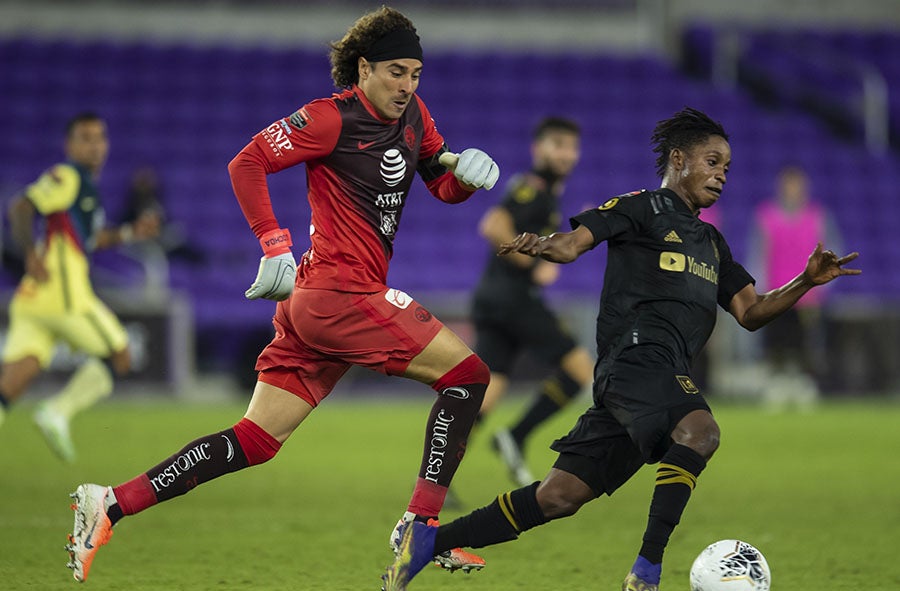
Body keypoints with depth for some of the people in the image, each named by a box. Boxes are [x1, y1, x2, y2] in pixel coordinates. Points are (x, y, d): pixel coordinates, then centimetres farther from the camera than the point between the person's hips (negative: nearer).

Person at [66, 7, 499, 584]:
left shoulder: (412, 115, 15)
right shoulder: (331, 119, -10)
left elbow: (445, 188, 23)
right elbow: (247, 163, -10)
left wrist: (464, 171, 0)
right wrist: (275, 245, -16)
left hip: (314, 301, 9)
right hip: (338, 293, -9)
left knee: (254, 442, 7)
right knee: (468, 372, -7)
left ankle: (110, 504, 4)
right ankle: (420, 525, -8)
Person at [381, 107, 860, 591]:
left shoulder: (711, 241, 29)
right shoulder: (643, 208, 6)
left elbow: (750, 312, 27)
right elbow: (573, 242, -4)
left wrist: (806, 282, 12)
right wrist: (541, 245, -27)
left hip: (666, 377, 8)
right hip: (635, 356, -8)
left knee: (560, 497, 3)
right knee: (699, 429, -35)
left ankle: (430, 540, 11)